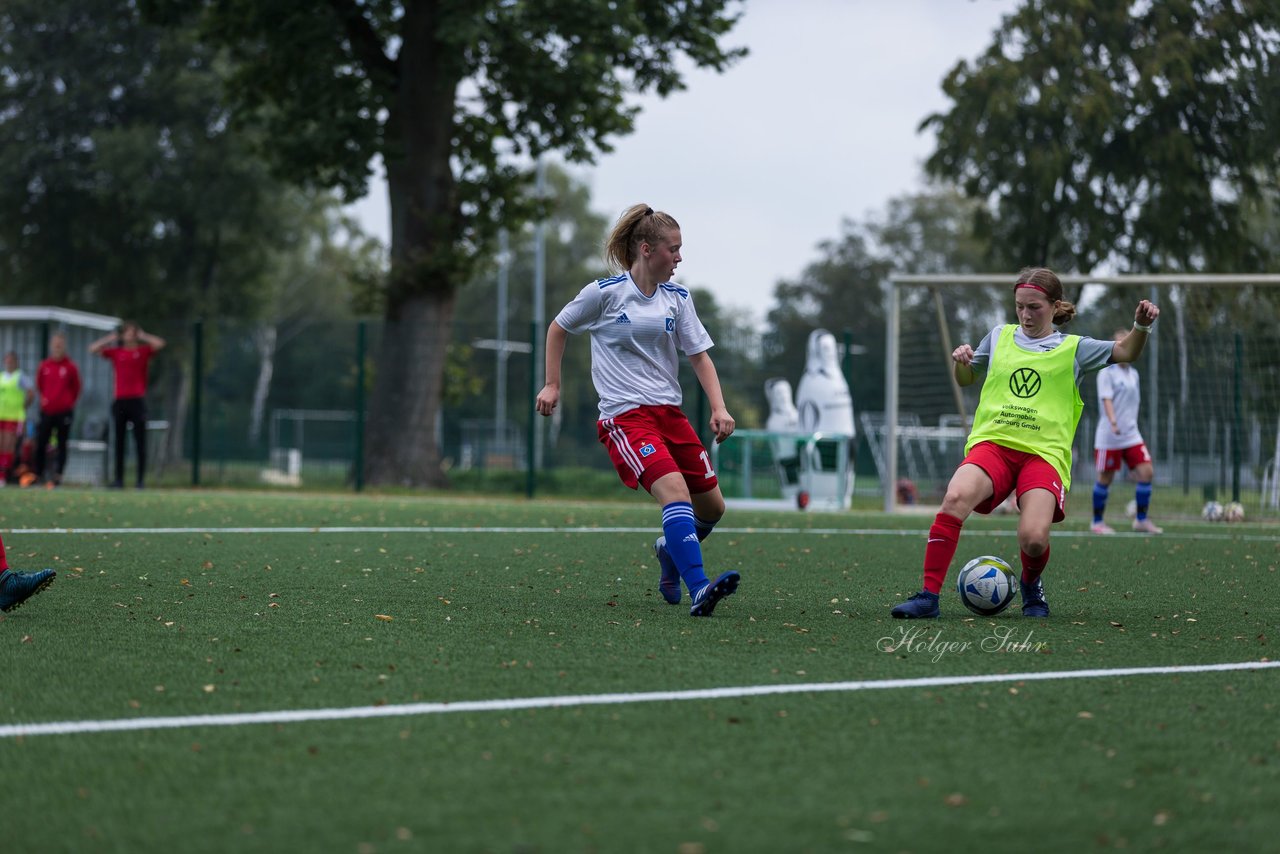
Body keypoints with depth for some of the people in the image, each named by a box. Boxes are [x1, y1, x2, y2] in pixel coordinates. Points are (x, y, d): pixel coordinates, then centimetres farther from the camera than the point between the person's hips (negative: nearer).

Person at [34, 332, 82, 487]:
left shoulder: (70, 367, -3)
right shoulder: (44, 366, 3)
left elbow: (76, 388, 6)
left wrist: (70, 402, 2)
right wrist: (43, 397, 9)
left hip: (64, 411, -2)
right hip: (47, 411, 2)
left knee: (62, 445, 0)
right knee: (40, 444, 1)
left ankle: (58, 475, 0)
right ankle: (38, 475, 8)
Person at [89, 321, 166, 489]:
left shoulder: (144, 351, 7)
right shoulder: (115, 352, 11)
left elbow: (160, 343, -8)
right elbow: (93, 349, 7)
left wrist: (142, 336, 2)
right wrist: (111, 338, 7)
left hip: (137, 401, -2)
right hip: (120, 400, 2)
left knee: (140, 442, -3)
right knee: (119, 442, 3)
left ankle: (140, 479, -1)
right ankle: (119, 479, 6)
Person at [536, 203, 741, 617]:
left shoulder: (677, 298, 8)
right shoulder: (605, 293, -5)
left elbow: (699, 356, 8)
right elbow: (558, 329, 10)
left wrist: (719, 409, -5)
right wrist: (552, 385, 9)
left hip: (669, 412, 6)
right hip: (624, 415, -6)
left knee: (712, 508, 7)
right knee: (675, 490, -28)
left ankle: (669, 551, 39)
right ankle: (698, 590, -38)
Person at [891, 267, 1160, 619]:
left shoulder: (1073, 349, 12)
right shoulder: (999, 337, 18)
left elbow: (1125, 351, 4)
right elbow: (966, 379, 30)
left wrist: (1140, 326, -16)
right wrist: (960, 360, 8)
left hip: (1044, 452, -1)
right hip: (992, 443, 1)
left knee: (1033, 539, -24)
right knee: (956, 497, -31)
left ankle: (1031, 585, 14)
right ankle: (928, 596, -25)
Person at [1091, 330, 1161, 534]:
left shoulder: (1133, 374, 14)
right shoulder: (1106, 372, -7)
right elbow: (1106, 399, -19)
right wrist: (1113, 422, -33)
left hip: (1131, 435, 6)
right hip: (1109, 437, -6)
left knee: (1146, 472, -6)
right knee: (1105, 478, 1)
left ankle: (1141, 520, 3)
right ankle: (1097, 522, 15)